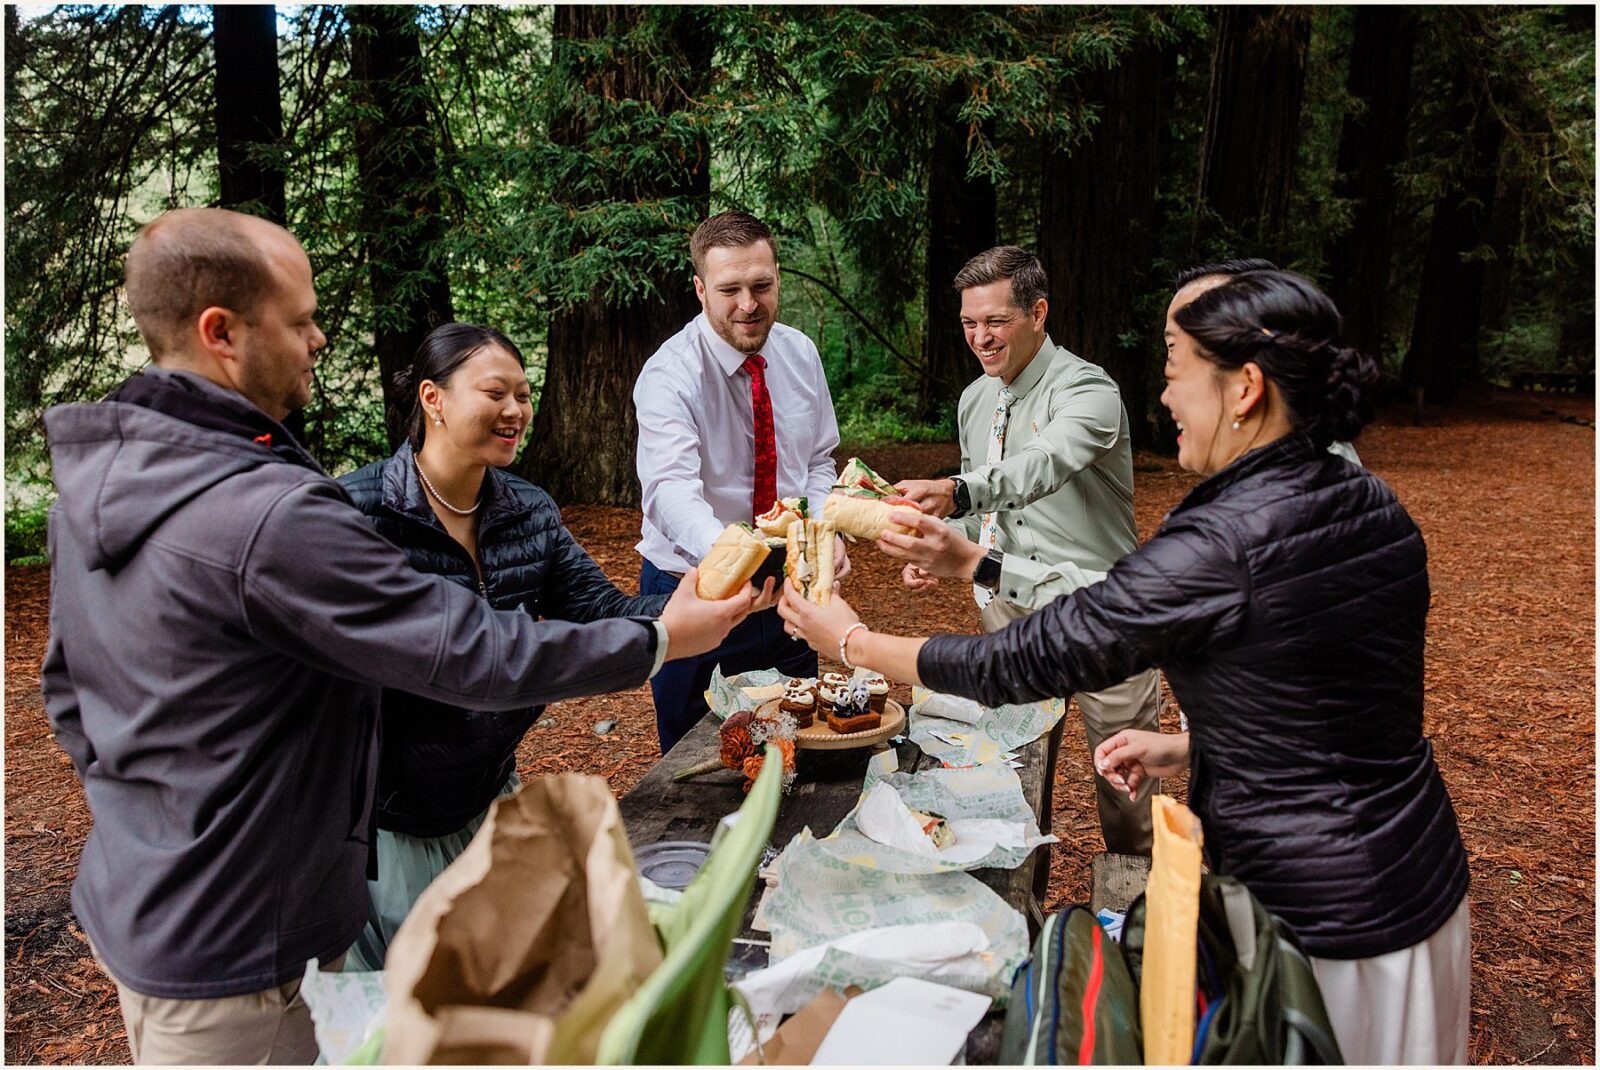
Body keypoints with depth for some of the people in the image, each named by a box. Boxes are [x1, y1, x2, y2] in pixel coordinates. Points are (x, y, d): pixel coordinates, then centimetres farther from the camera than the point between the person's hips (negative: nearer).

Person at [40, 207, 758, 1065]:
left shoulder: (89, 476, -1)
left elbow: (67, 688, 10)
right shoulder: (268, 518, -32)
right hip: (233, 959, -9)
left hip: (124, 906, 9)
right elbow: (473, 655, -27)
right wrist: (660, 640, -16)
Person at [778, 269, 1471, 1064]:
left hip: (1321, 926, -8)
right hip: (1421, 874, 8)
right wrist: (1188, 747, 10)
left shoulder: (1218, 546, -28)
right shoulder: (1374, 508, -2)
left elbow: (1024, 661, -20)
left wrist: (854, 643, -7)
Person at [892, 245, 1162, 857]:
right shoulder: (974, 400, 8)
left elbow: (1045, 464, -37)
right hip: (1010, 606, 6)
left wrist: (955, 493, -54)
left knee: (1127, 782, 4)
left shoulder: (1087, 389, -15)